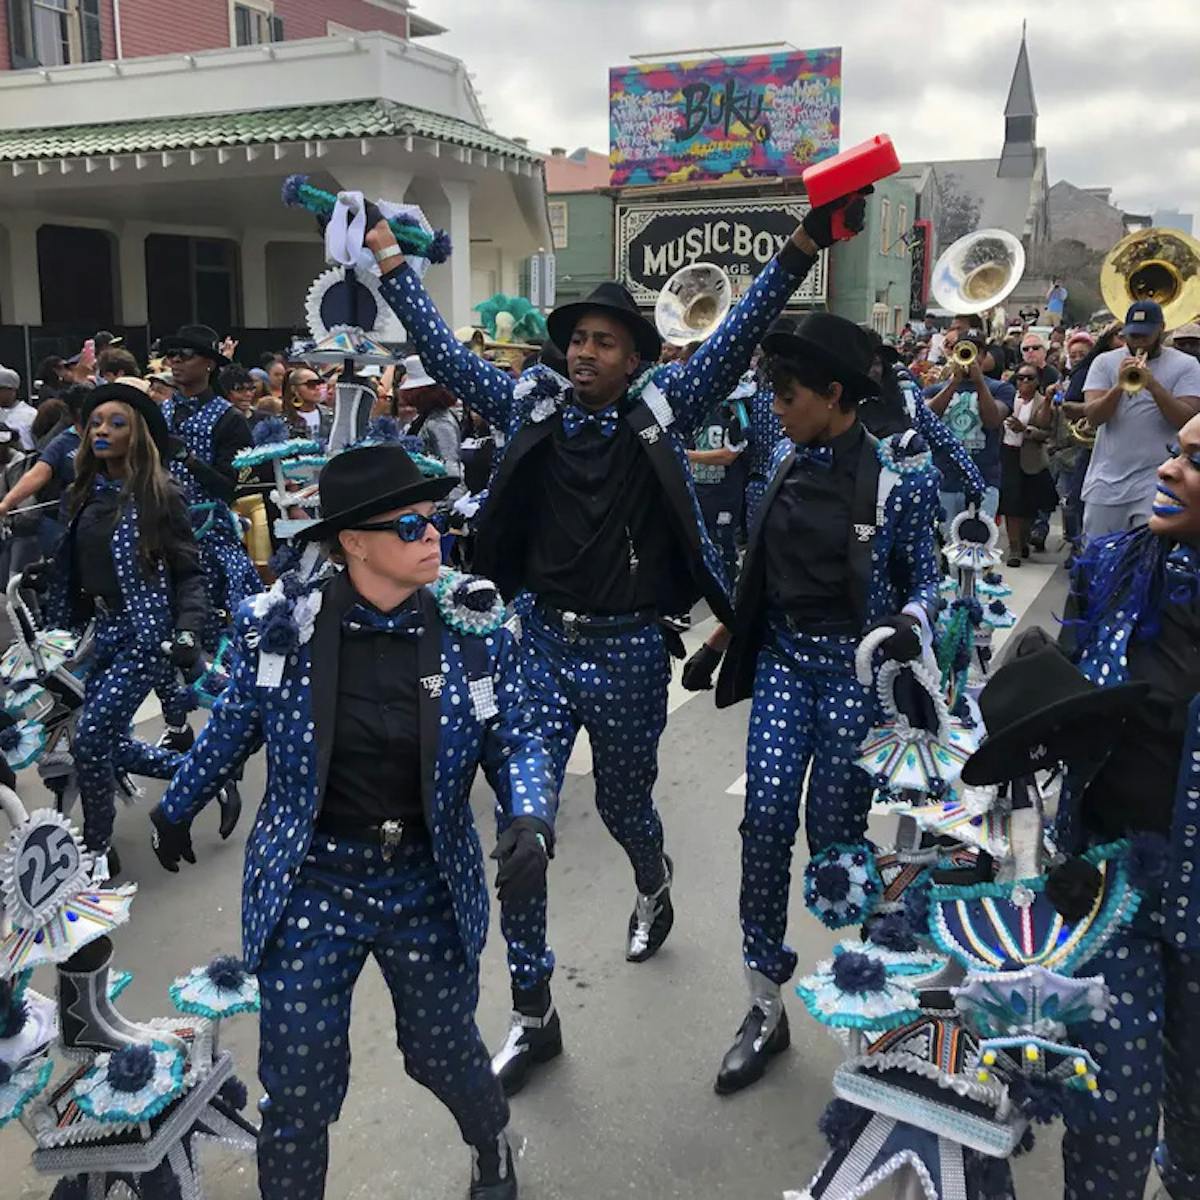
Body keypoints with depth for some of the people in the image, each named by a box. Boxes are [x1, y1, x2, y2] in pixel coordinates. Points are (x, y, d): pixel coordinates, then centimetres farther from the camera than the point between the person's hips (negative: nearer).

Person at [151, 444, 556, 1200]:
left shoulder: (475, 629, -11)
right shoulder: (282, 627, -13)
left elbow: (518, 740, -4)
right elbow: (232, 731, 5)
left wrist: (532, 822, -24)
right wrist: (176, 811, 20)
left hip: (430, 882, 1)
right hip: (312, 882, -1)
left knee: (445, 1053, 21)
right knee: (299, 1088, 6)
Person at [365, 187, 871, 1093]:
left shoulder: (663, 409, -3)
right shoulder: (531, 407, 2)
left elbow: (738, 338, -8)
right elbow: (443, 350, 7)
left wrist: (803, 247, -16)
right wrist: (388, 255, 8)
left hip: (630, 651, -1)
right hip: (543, 643, 2)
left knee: (624, 804, 18)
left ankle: (653, 886, 58)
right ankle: (534, 1016, 14)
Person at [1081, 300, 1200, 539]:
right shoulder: (1104, 362, 7)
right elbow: (1093, 416, -5)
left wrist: (1153, 385, -22)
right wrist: (1120, 385, -21)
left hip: (1156, 482, -2)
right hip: (1106, 483, 2)